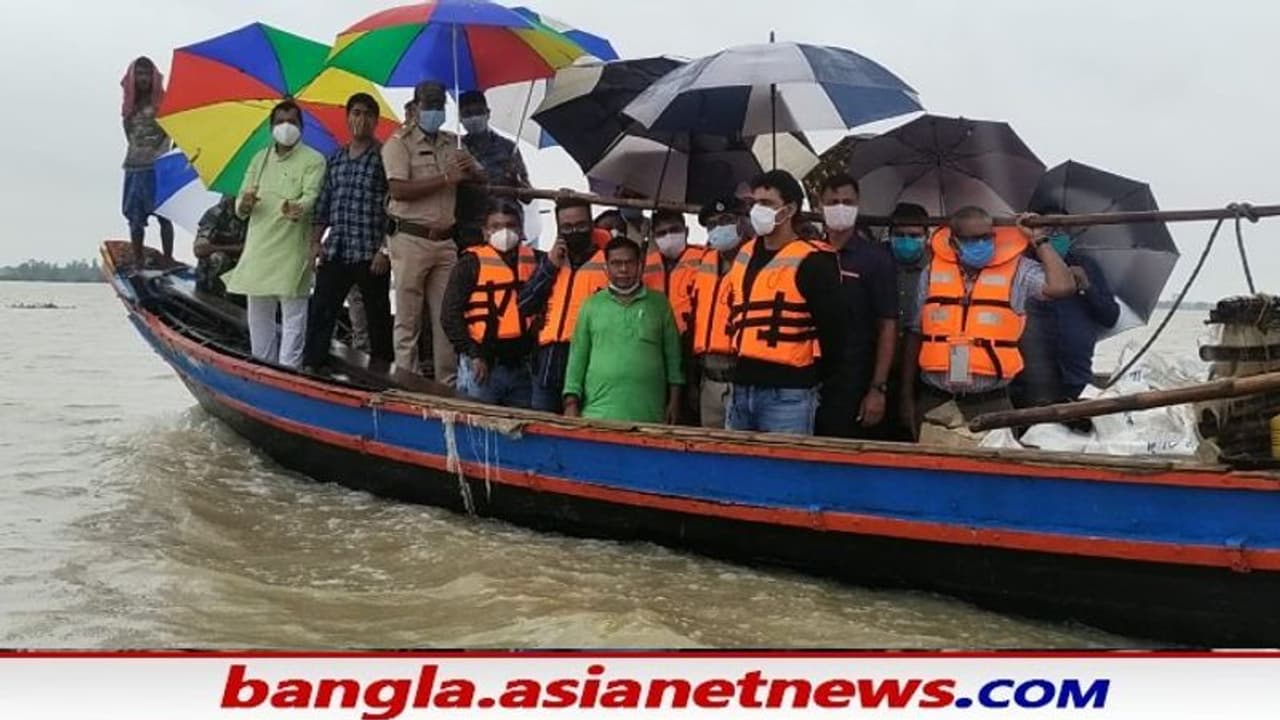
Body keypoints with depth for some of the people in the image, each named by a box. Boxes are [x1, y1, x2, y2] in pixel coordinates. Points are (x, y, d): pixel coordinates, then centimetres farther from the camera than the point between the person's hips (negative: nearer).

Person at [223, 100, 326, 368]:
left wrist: (298, 208, -39)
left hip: (292, 248, -6)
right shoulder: (260, 159, 17)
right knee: (258, 313, 12)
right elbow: (240, 208, 12)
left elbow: (312, 195, -16)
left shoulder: (313, 160, 0)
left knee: (293, 314, -4)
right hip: (259, 246, 6)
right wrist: (245, 205, -12)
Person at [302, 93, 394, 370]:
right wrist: (315, 241, 8)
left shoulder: (384, 157, -1)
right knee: (320, 314, 1)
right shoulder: (335, 159, 15)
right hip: (334, 253, 5)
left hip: (370, 255, -5)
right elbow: (323, 204, 18)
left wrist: (385, 250, -13)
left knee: (377, 318, 4)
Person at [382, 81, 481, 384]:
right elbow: (399, 189, -15)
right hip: (410, 239, -5)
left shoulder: (452, 144, 16)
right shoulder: (399, 143, -2)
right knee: (408, 319, 0)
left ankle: (447, 383, 11)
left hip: (445, 241, 5)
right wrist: (445, 179, -15)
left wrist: (470, 169, -4)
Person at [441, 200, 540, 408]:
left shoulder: (533, 260, 11)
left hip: (521, 367, 4)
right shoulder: (472, 262, -2)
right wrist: (473, 355, -11)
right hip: (482, 366, -4)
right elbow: (450, 315, -6)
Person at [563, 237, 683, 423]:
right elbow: (577, 356, 8)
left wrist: (674, 400, 5)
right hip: (598, 413, 0)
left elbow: (672, 354, 9)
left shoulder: (659, 303, 7)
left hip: (648, 414, 0)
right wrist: (571, 401, 1)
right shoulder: (591, 305, 8)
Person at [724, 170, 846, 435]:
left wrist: (813, 378, 1)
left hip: (787, 395, -7)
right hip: (741, 389, 7)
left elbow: (832, 327, -9)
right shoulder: (745, 255, 13)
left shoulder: (811, 262, -9)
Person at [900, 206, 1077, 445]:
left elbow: (1062, 286, -15)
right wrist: (907, 391, 13)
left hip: (990, 405, -2)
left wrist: (1039, 240, -4)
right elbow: (915, 334, 13)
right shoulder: (933, 271, 8)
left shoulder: (1017, 270, 3)